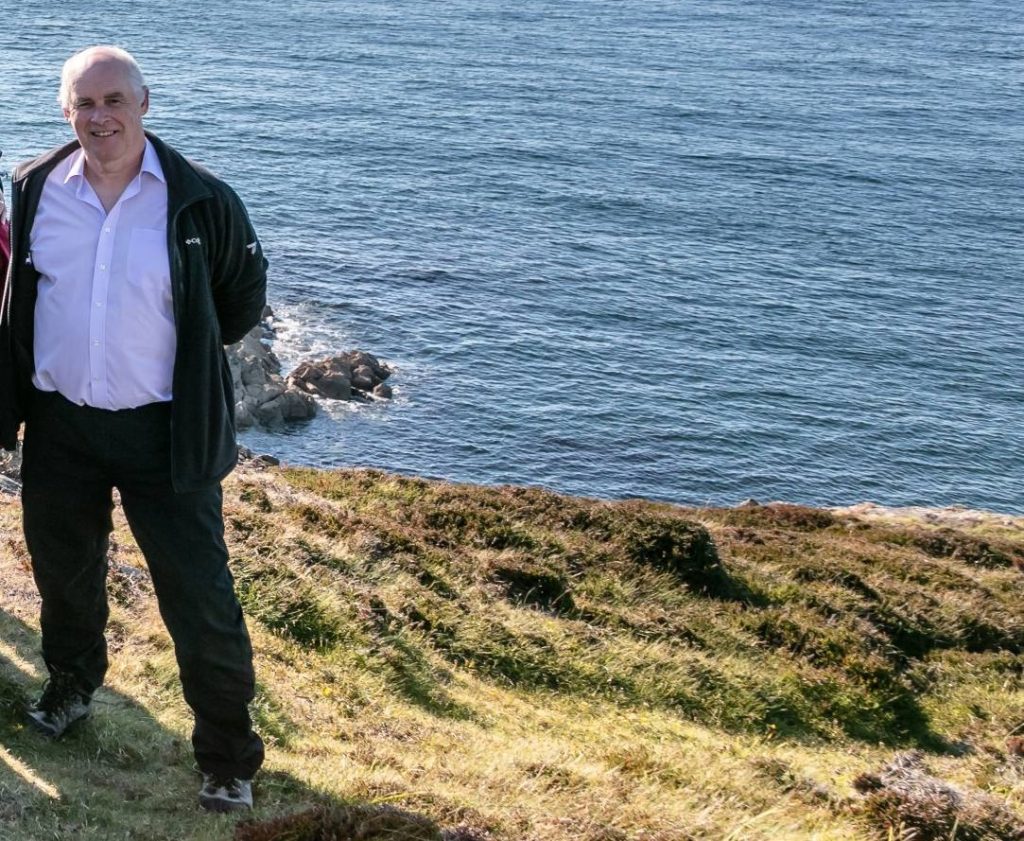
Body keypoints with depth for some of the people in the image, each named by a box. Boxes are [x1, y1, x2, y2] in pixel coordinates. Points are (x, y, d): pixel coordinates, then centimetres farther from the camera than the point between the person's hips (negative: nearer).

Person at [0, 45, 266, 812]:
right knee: (64, 573, 24)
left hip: (164, 432, -4)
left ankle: (228, 755, 17)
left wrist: (176, 360, 5)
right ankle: (73, 682, 52)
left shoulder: (202, 202, -13)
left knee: (201, 601, -1)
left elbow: (243, 303, 2)